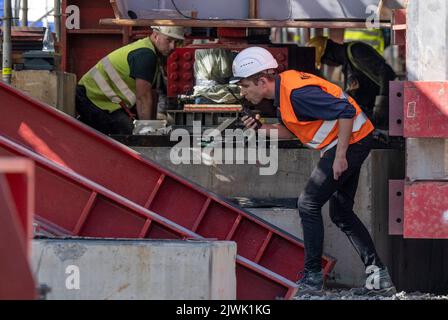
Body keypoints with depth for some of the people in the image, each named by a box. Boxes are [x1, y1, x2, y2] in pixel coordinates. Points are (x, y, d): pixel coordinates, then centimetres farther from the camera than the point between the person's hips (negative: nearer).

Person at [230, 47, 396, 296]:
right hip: (349, 143, 11)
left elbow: (346, 111, -28)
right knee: (341, 213, 14)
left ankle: (313, 277, 0)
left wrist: (340, 156, -24)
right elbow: (289, 131, 18)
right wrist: (260, 128, -1)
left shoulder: (296, 93, -26)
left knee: (309, 204, -8)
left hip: (351, 140, -11)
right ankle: (380, 278, 15)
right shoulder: (282, 87, 5)